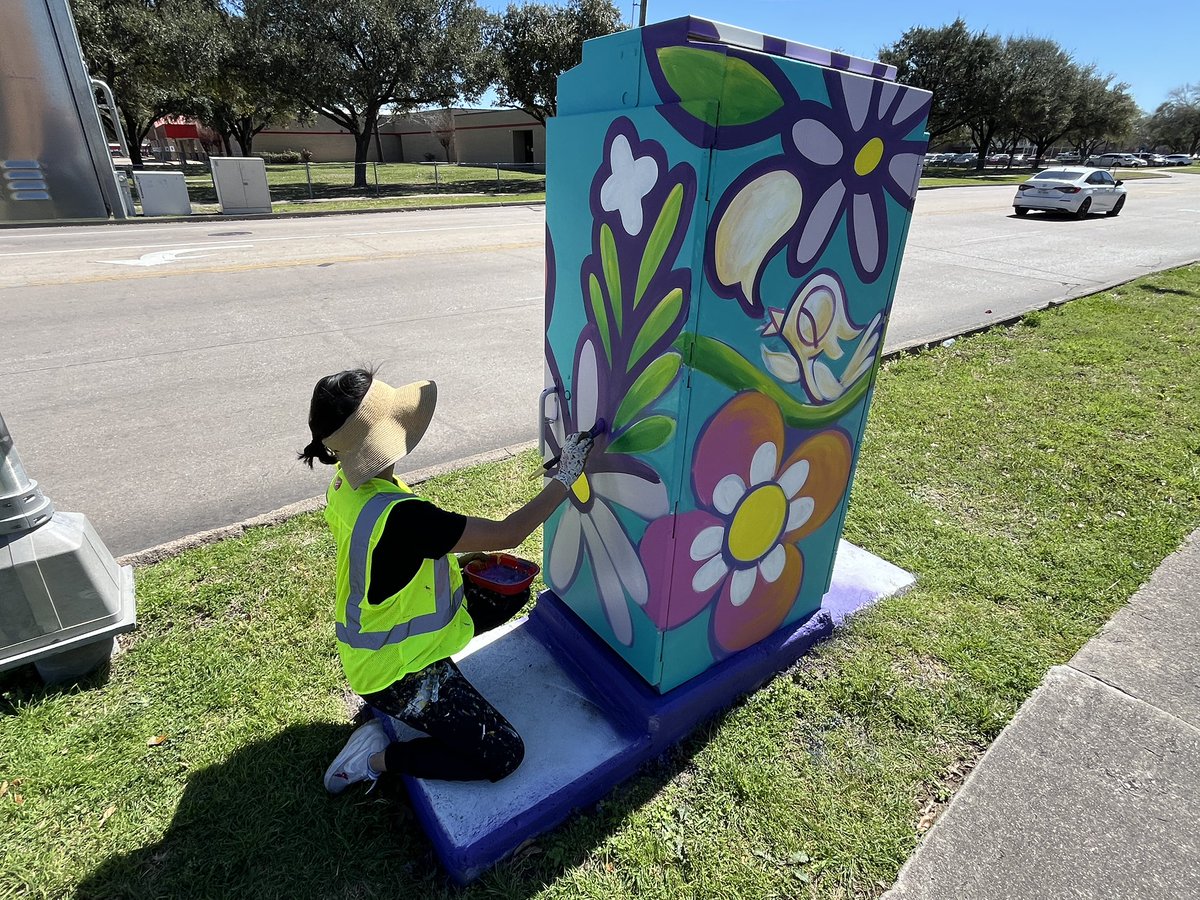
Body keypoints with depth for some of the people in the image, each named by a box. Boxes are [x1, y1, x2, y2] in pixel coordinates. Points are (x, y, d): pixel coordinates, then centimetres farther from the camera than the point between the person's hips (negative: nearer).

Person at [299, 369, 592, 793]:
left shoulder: (347, 481, -9)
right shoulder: (399, 517, -37)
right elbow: (507, 534, -29)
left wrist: (459, 550, 0)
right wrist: (565, 477, -18)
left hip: (382, 632, 9)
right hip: (397, 673, -8)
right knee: (503, 755, -3)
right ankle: (377, 757, 4)